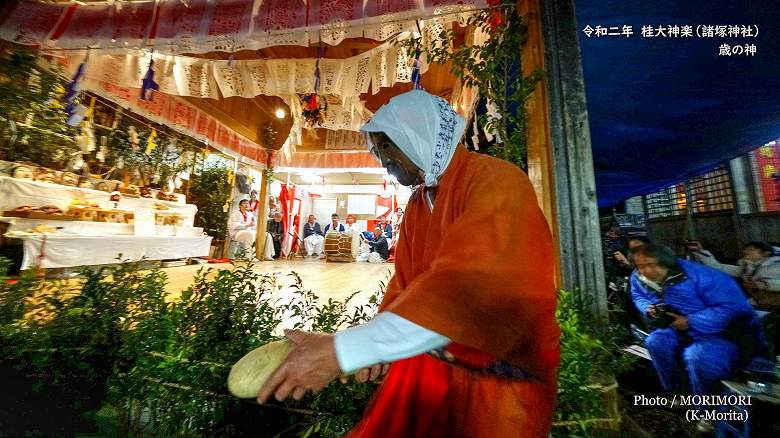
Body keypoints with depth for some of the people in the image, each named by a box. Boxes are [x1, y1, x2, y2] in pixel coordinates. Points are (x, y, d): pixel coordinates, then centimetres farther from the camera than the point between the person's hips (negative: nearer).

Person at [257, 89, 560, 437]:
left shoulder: (497, 181, -19)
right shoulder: (417, 203, 4)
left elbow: (465, 286, -33)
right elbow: (406, 281, 4)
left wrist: (343, 350, -33)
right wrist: (377, 347, -11)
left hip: (502, 374, -5)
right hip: (429, 360, 6)